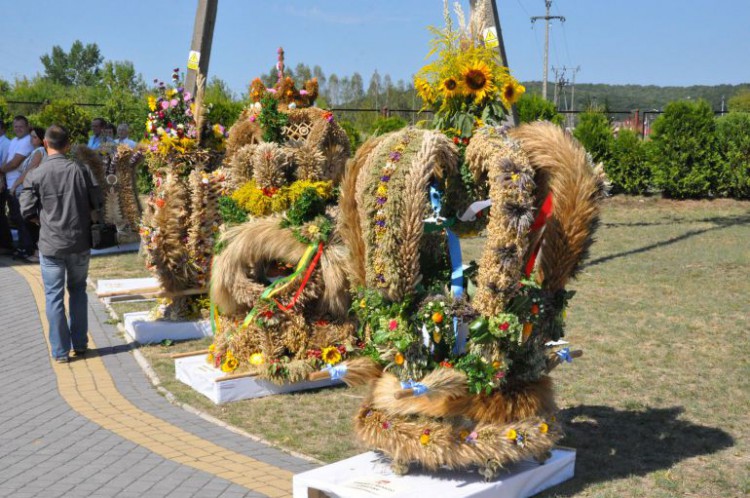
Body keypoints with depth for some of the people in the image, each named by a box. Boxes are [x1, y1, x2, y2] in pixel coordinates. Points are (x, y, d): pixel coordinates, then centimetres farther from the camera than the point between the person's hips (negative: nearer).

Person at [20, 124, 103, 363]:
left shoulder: (35, 175, -9)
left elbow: (27, 211, -6)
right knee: (78, 291, 18)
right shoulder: (81, 170, -5)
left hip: (51, 245, -2)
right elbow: (97, 203, 2)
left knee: (54, 297, 7)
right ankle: (80, 344, 22)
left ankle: (60, 351, 11)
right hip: (80, 243, 2)